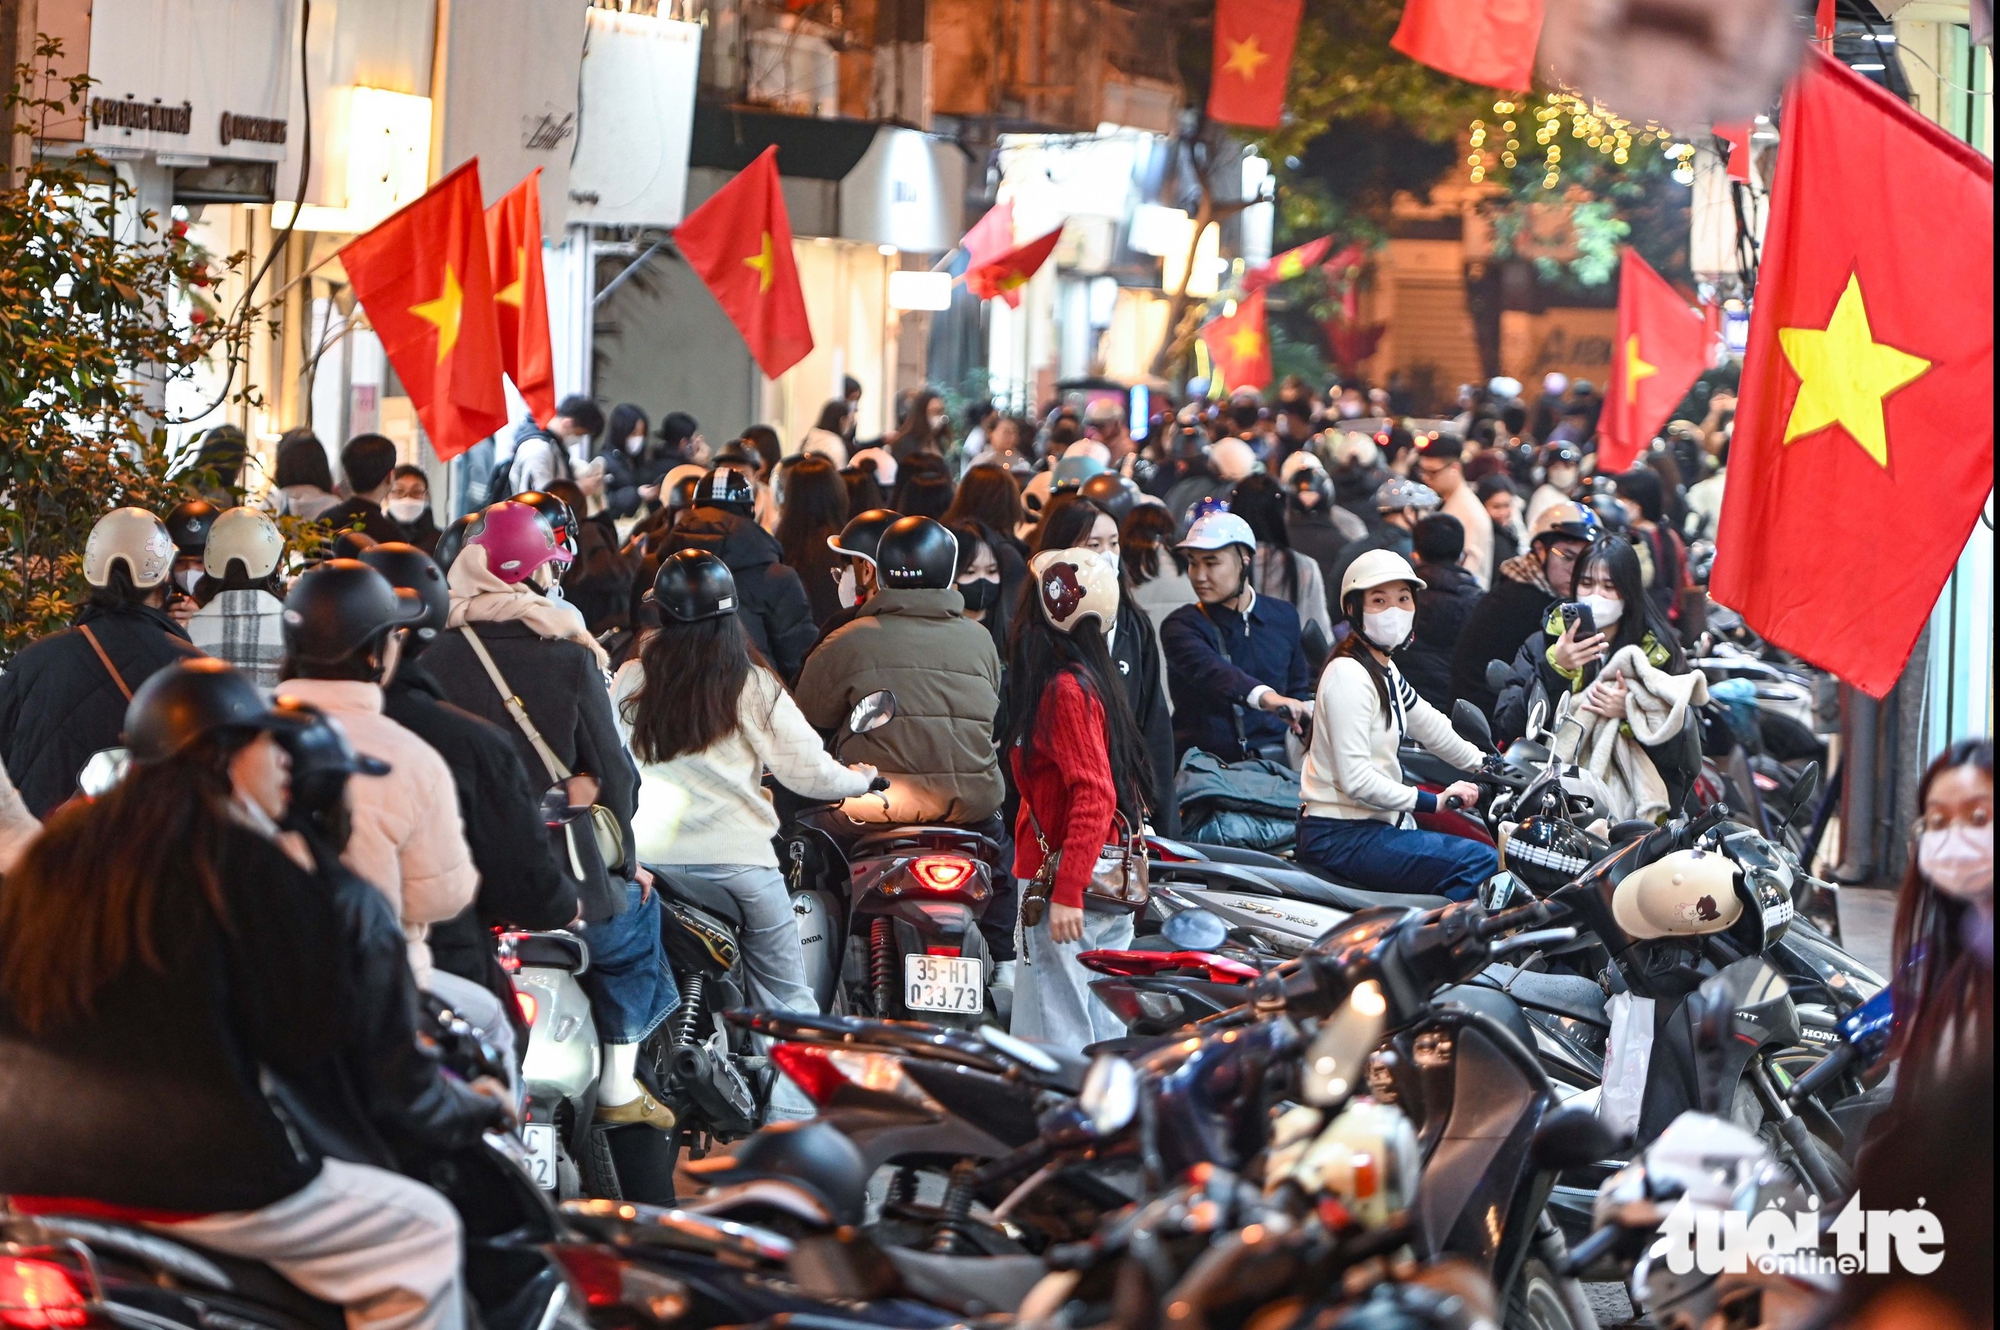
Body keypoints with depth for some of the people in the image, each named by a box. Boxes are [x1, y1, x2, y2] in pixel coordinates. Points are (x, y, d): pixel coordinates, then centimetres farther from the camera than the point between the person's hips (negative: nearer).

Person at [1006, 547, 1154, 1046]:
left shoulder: (1065, 690, -15)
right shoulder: (1088, 680, 14)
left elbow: (1092, 795, -22)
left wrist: (1067, 892, -25)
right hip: (1112, 889, 10)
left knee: (1053, 1042, -8)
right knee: (1101, 1037, 12)